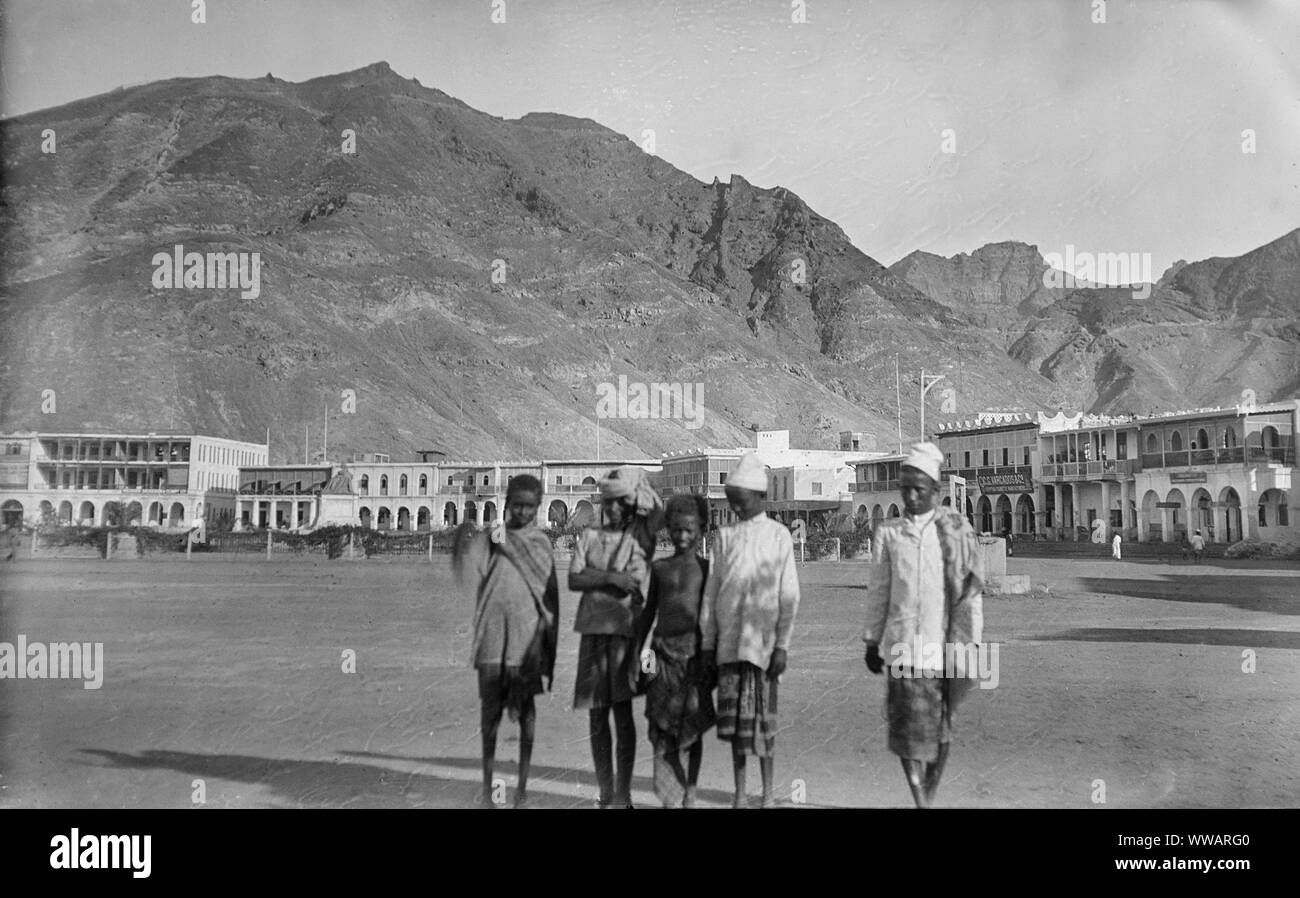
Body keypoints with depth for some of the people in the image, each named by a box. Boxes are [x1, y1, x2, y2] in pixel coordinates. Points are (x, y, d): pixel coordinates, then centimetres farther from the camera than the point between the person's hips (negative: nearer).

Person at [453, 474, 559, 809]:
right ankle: (487, 781, 11)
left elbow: (548, 589, 2)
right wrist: (466, 539, -20)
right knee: (490, 706, 2)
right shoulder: (490, 538, 5)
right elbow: (468, 574, -8)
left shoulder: (540, 542, 5)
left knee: (525, 707, 3)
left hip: (527, 634, 0)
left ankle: (522, 783, 11)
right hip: (492, 632, 0)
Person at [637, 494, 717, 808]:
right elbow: (649, 611, 15)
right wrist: (637, 649, 10)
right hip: (664, 652, 1)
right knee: (662, 727, -6)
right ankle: (670, 797, -7)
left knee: (694, 725, 6)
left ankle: (690, 791, 21)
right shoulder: (660, 568, 9)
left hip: (695, 652, -1)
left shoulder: (707, 568, 3)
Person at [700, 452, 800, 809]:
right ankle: (739, 795, 17)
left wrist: (782, 645, -7)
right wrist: (707, 642, 5)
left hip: (761, 639, -3)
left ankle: (768, 795, 13)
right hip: (728, 640, 3)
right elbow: (711, 591, 8)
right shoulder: (724, 536, 8)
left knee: (760, 717, 0)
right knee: (733, 718, 6)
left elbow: (788, 595, -2)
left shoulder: (778, 536, 0)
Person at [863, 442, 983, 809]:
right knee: (909, 724, -10)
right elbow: (878, 590, 10)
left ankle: (930, 796, 25)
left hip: (944, 643, 0)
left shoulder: (957, 530, 1)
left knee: (940, 726, 9)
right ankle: (920, 804, -8)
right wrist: (871, 642, 11)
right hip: (903, 643, 0)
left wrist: (971, 643, -3)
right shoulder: (889, 532, 5)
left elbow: (970, 590, 0)